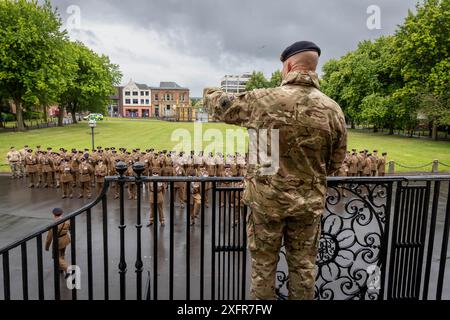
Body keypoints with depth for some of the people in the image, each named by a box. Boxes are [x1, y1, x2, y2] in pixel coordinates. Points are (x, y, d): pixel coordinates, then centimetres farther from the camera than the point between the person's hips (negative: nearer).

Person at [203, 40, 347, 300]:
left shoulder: (262, 100, -13)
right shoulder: (333, 110, -6)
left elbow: (223, 107, 5)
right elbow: (335, 164, 3)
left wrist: (209, 93, 27)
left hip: (266, 198, -2)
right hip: (309, 202, 2)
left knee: (263, 262, 16)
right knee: (303, 264, 18)